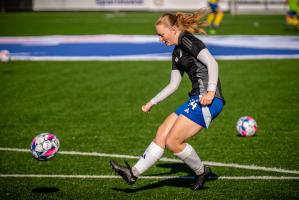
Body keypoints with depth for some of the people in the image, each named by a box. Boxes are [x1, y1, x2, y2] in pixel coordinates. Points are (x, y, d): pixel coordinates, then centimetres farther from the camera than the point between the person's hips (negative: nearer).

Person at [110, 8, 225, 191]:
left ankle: (201, 171, 11)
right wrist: (152, 103, 28)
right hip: (197, 99, 10)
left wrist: (211, 91, -28)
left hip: (209, 100, -10)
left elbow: (212, 63, -18)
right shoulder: (177, 52, 20)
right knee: (162, 133, 4)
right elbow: (173, 85, 26)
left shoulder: (188, 41, -8)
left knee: (172, 141, -9)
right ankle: (134, 173, 6)